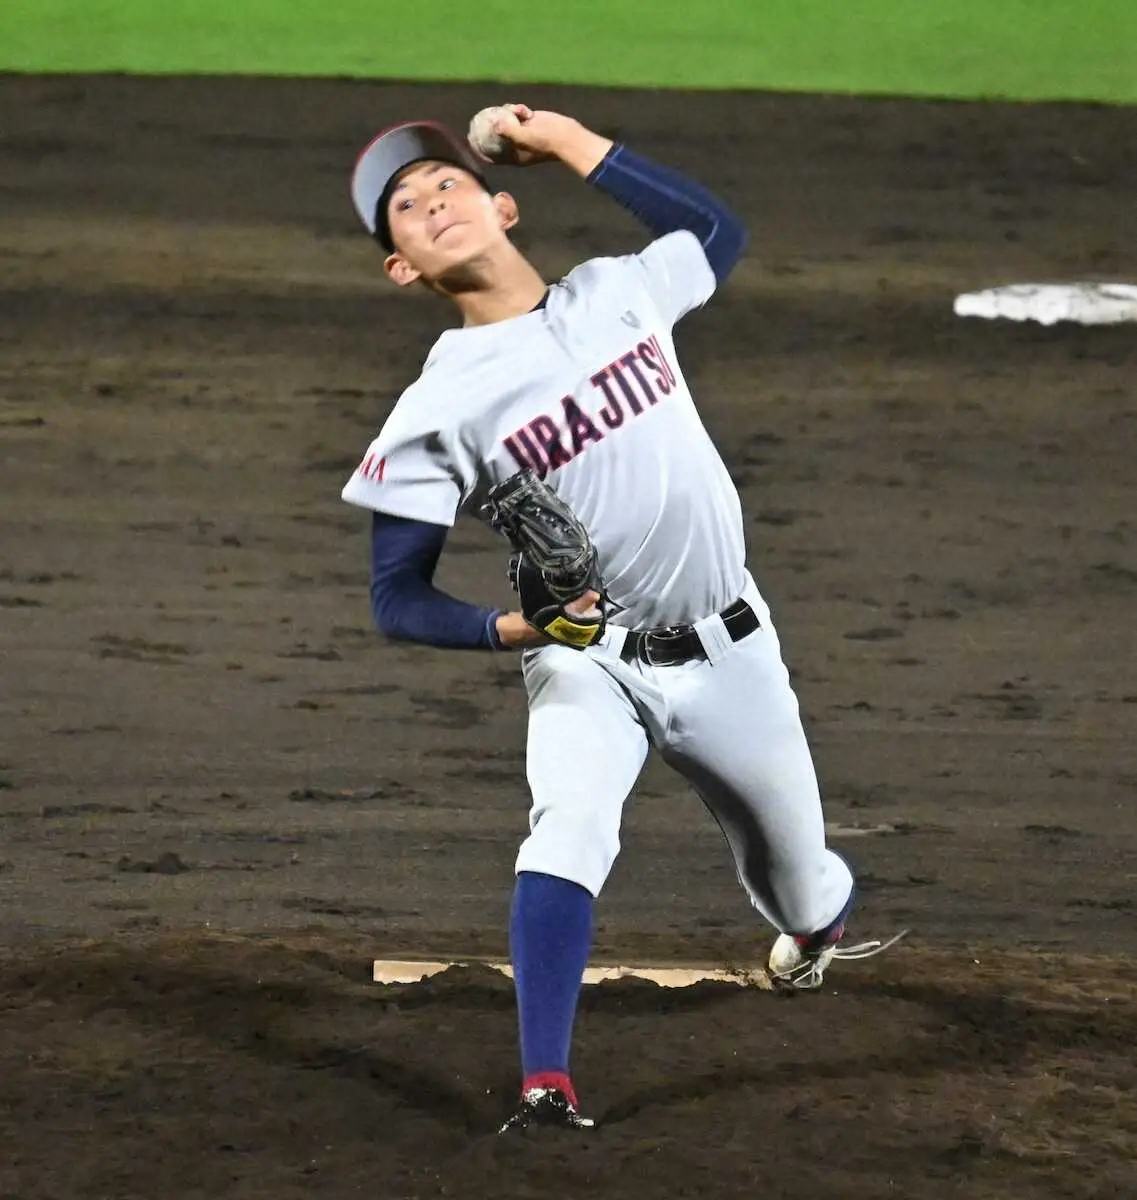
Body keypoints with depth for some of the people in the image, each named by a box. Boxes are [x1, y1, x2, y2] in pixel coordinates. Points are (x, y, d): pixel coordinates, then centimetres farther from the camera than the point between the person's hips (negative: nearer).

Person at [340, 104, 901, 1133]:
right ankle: (546, 1086, -36)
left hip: (728, 650, 3)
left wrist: (567, 143, 9)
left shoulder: (618, 294, -4)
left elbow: (718, 230, 18)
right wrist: (507, 629, -30)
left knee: (797, 884, 17)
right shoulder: (436, 409, -13)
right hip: (587, 667, -3)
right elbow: (397, 599, -11)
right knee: (568, 827, -32)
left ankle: (819, 929, 55)